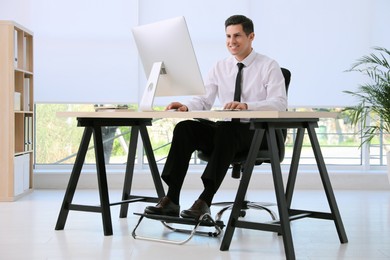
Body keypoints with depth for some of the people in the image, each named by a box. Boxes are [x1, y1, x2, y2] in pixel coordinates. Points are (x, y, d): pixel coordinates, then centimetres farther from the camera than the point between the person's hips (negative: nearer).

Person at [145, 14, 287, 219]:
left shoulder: (269, 66, -1)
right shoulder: (219, 67, 13)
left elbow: (280, 103, -15)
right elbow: (204, 101, 5)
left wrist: (246, 105, -33)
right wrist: (186, 106, -19)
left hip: (257, 133, -4)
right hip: (224, 130, 5)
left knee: (226, 130, -38)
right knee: (184, 128, -23)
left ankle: (205, 202, -41)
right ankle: (171, 200, -29)